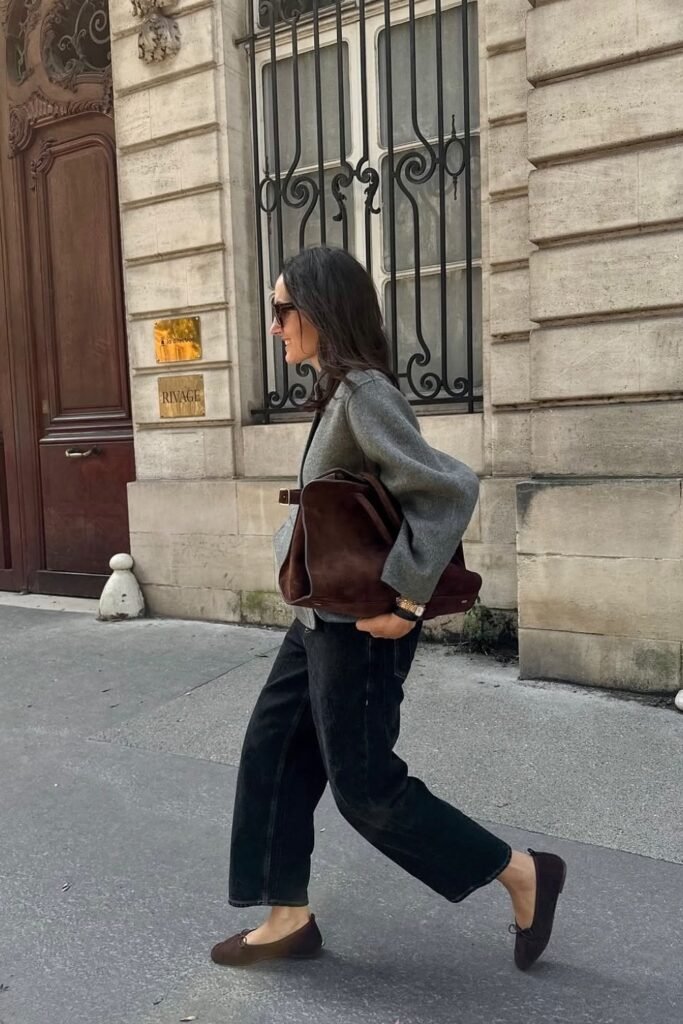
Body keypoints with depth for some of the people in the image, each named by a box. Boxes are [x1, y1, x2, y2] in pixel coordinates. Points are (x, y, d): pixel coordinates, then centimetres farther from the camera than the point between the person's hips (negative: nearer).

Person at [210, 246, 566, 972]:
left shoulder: (362, 393, -20)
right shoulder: (338, 392, 9)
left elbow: (451, 486, -26)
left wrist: (408, 600, -25)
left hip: (360, 623, -10)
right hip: (323, 616, 10)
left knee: (364, 786, 2)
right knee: (273, 754, 14)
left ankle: (524, 873, 19)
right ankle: (289, 918, 29)